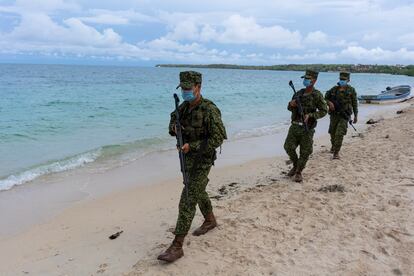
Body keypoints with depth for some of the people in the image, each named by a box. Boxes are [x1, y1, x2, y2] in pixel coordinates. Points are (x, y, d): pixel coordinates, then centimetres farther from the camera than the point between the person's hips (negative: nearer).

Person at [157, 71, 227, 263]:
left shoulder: (209, 110, -22)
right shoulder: (184, 107, 1)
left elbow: (218, 138, -23)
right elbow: (174, 120, 18)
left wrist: (192, 146, -26)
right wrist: (174, 128, -7)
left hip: (202, 161, -8)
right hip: (188, 158, 8)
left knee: (187, 201, -10)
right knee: (198, 191, 24)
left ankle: (177, 247, -5)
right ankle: (210, 220, 49)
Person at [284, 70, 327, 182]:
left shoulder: (317, 95, -6)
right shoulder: (299, 93, 10)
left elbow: (324, 111, -7)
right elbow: (290, 108, 18)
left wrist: (310, 115, -21)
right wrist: (291, 104, -6)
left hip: (307, 128, -4)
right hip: (294, 126, 4)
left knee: (305, 152, 2)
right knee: (289, 147, -6)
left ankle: (298, 172, 21)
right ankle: (295, 165, 20)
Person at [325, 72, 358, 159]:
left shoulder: (351, 90, -2)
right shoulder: (334, 89, 4)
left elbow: (355, 104, 3)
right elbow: (325, 98, 11)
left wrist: (355, 116, 2)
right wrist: (329, 102, -11)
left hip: (344, 116, -3)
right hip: (334, 114, 3)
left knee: (339, 134, -13)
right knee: (332, 132, 15)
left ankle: (336, 152, -7)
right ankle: (333, 146, 43)